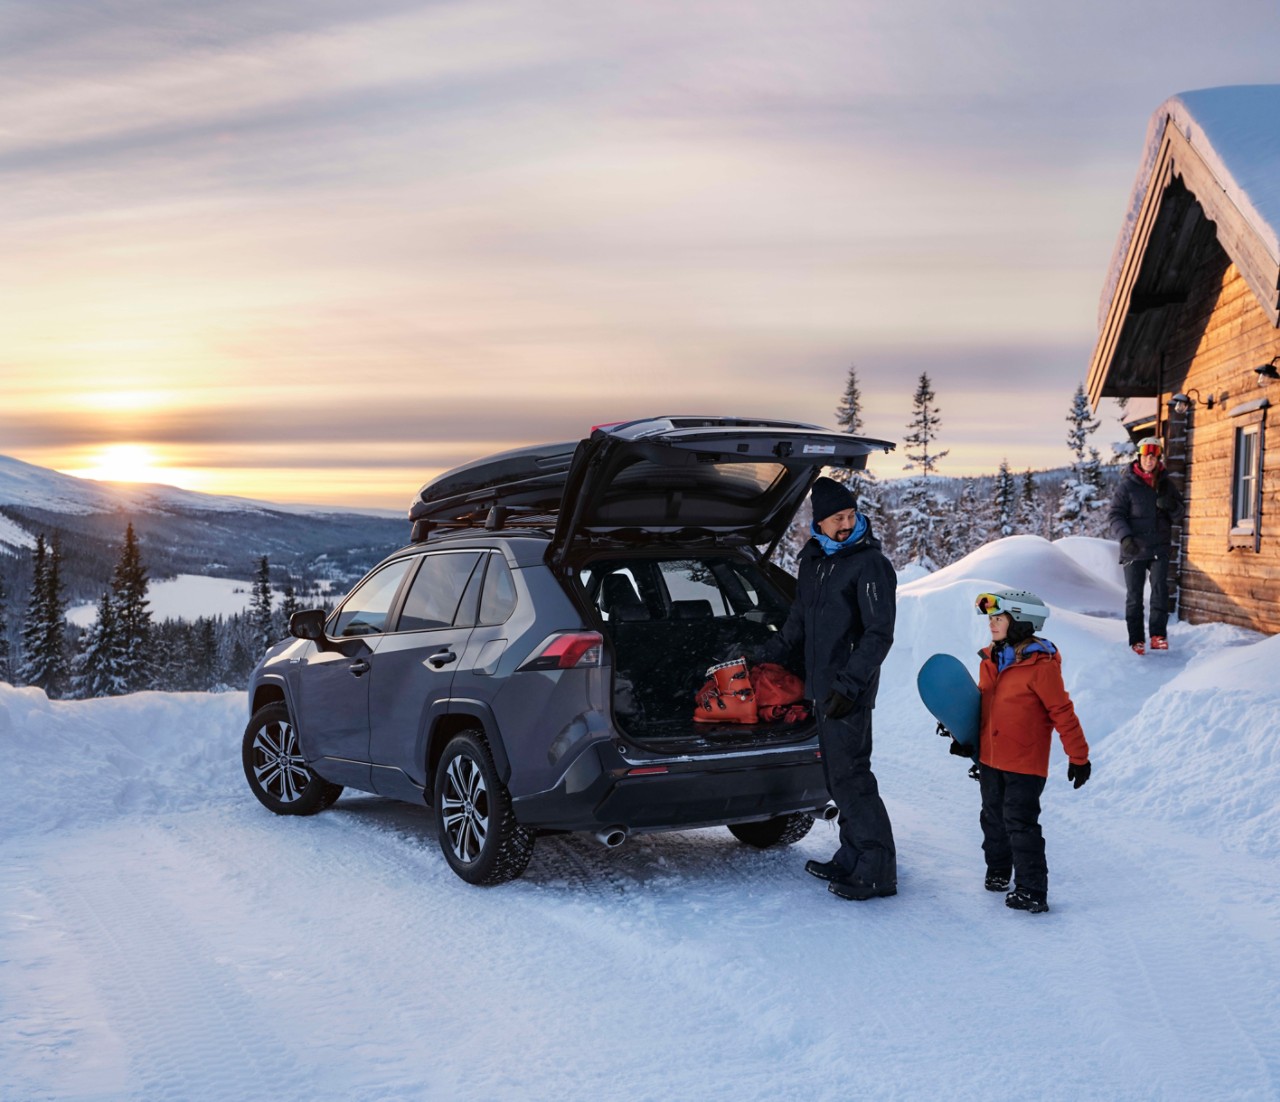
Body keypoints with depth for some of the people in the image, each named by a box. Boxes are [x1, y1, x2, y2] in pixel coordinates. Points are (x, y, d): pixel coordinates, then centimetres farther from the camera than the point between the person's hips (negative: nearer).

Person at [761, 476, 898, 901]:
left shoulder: (870, 564, -11)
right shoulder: (813, 559, 14)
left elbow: (879, 634, -15)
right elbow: (799, 620, 27)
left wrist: (848, 685, -22)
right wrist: (768, 657, 26)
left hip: (849, 691, -8)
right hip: (821, 685, 8)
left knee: (850, 774, -9)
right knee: (836, 775, 11)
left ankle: (877, 870, -5)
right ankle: (852, 860, 20)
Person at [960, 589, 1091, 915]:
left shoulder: (1040, 666, -18)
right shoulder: (991, 659, 5)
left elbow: (1062, 713, -14)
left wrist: (1078, 757, -11)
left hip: (1025, 764, -8)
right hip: (990, 758, 8)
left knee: (1020, 824, -7)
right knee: (993, 817, 20)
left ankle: (1032, 891, 2)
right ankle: (997, 870, 39)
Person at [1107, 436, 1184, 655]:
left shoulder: (1165, 484, 8)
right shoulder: (1128, 485, -3)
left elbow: (1179, 511, 13)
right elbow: (1115, 515, -5)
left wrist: (1171, 505, -12)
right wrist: (1125, 537, -21)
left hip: (1160, 547, 2)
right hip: (1134, 549, -2)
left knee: (1160, 587, -16)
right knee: (1134, 595, 2)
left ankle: (1158, 634, -12)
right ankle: (1136, 639, 10)